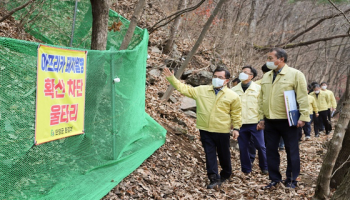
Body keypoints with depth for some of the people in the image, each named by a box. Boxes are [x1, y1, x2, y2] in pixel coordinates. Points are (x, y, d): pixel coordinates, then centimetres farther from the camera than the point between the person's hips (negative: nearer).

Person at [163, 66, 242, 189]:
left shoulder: (233, 96, -2)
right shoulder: (201, 90, 4)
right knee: (210, 154, 2)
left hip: (222, 131, -2)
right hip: (205, 130, 2)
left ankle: (226, 175, 36)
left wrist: (236, 128, 1)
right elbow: (184, 89, 5)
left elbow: (236, 114, 4)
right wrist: (171, 78, -1)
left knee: (223, 154, 12)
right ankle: (214, 179, 8)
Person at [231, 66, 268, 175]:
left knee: (260, 146, 2)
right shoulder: (234, 90, 7)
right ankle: (246, 170, 20)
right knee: (243, 148, 7)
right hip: (240, 124, 2)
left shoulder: (258, 88, 0)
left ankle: (264, 168, 21)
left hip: (255, 122, -2)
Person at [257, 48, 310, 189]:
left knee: (292, 151, 5)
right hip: (270, 121, 6)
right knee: (271, 151, 10)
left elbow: (302, 98, -10)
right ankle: (274, 179, 23)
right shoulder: (266, 77, 11)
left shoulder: (295, 74, -6)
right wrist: (261, 118, 11)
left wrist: (303, 117, -15)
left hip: (287, 121, -5)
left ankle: (291, 180, 18)